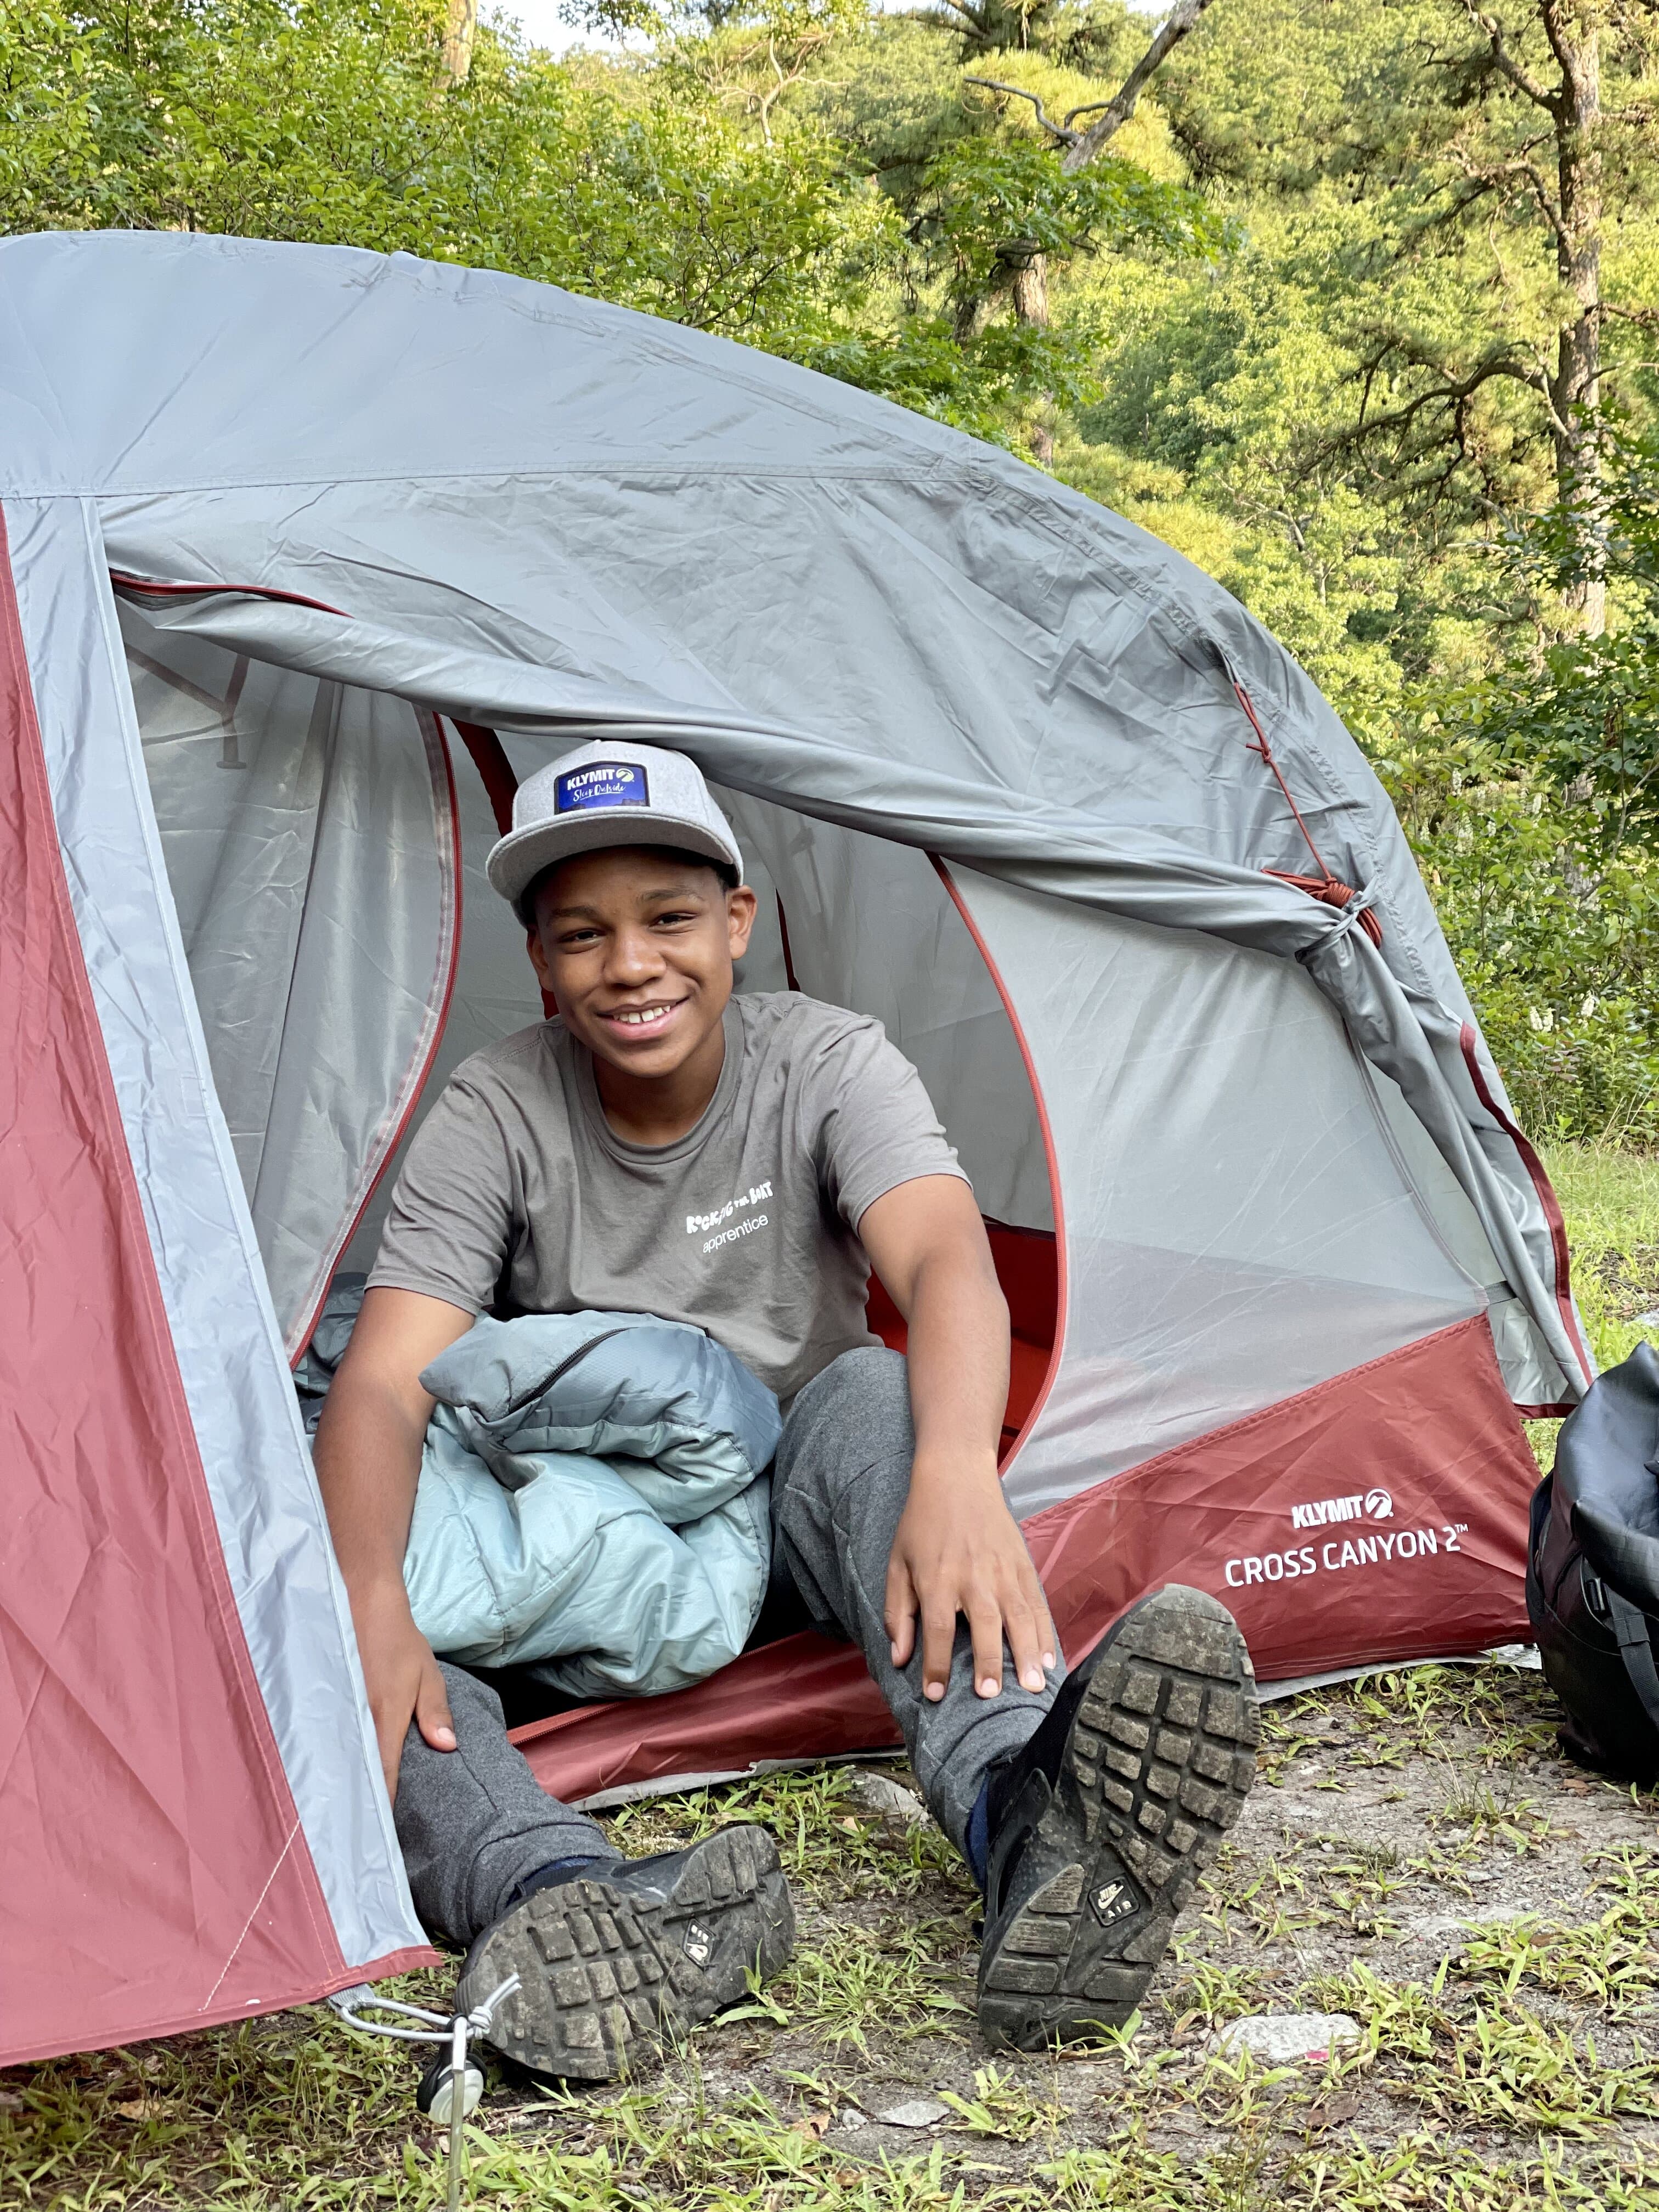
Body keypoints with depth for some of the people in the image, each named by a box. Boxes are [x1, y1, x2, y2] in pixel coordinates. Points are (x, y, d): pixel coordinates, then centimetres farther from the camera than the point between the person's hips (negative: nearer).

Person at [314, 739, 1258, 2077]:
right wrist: (371, 1603, -44)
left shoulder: (829, 1064, -13)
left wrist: (957, 1475, -55)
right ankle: (575, 1899, -57)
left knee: (876, 1394, -35)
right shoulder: (495, 1115, -12)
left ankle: (1023, 1822, -57)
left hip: (790, 1522, 0)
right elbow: (382, 1383, -23)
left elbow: (946, 1261, -33)